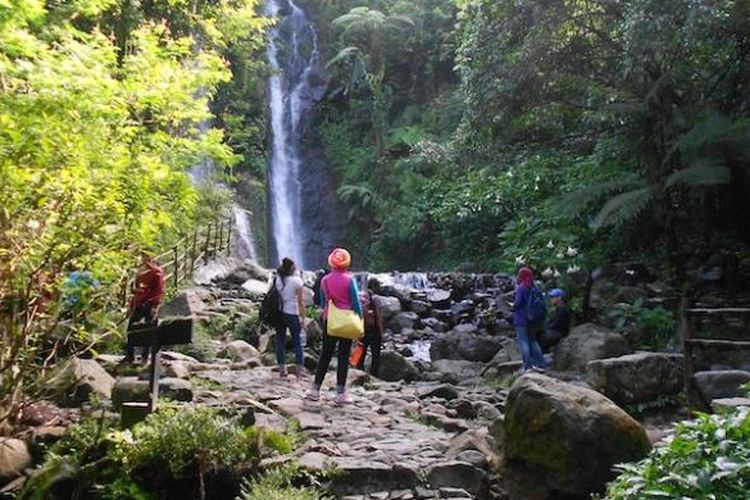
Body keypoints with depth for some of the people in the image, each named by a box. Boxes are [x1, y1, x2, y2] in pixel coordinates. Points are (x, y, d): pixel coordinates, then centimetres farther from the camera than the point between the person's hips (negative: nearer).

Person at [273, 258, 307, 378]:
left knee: (280, 341, 9)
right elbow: (300, 301, -7)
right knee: (297, 341, 7)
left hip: (279, 313, 3)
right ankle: (300, 368, 7)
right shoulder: (296, 281, -7)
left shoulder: (276, 280, 3)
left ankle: (282, 369, 9)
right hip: (292, 314, -3)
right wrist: (303, 317, -2)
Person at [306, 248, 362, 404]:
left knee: (325, 355, 12)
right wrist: (360, 321, -1)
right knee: (343, 356, 3)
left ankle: (315, 390, 15)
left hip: (329, 321, 3)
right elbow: (356, 302, -8)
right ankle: (340, 393, 5)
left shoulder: (325, 280, 2)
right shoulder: (349, 280, -9)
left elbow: (323, 302, 10)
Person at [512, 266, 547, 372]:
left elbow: (518, 302, -20)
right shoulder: (533, 288, 5)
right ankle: (541, 363, 17)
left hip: (521, 319, -7)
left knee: (523, 342, 0)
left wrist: (513, 307, 0)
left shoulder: (521, 288, -15)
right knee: (532, 340, 17)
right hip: (531, 319, 7)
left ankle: (528, 366, -1)